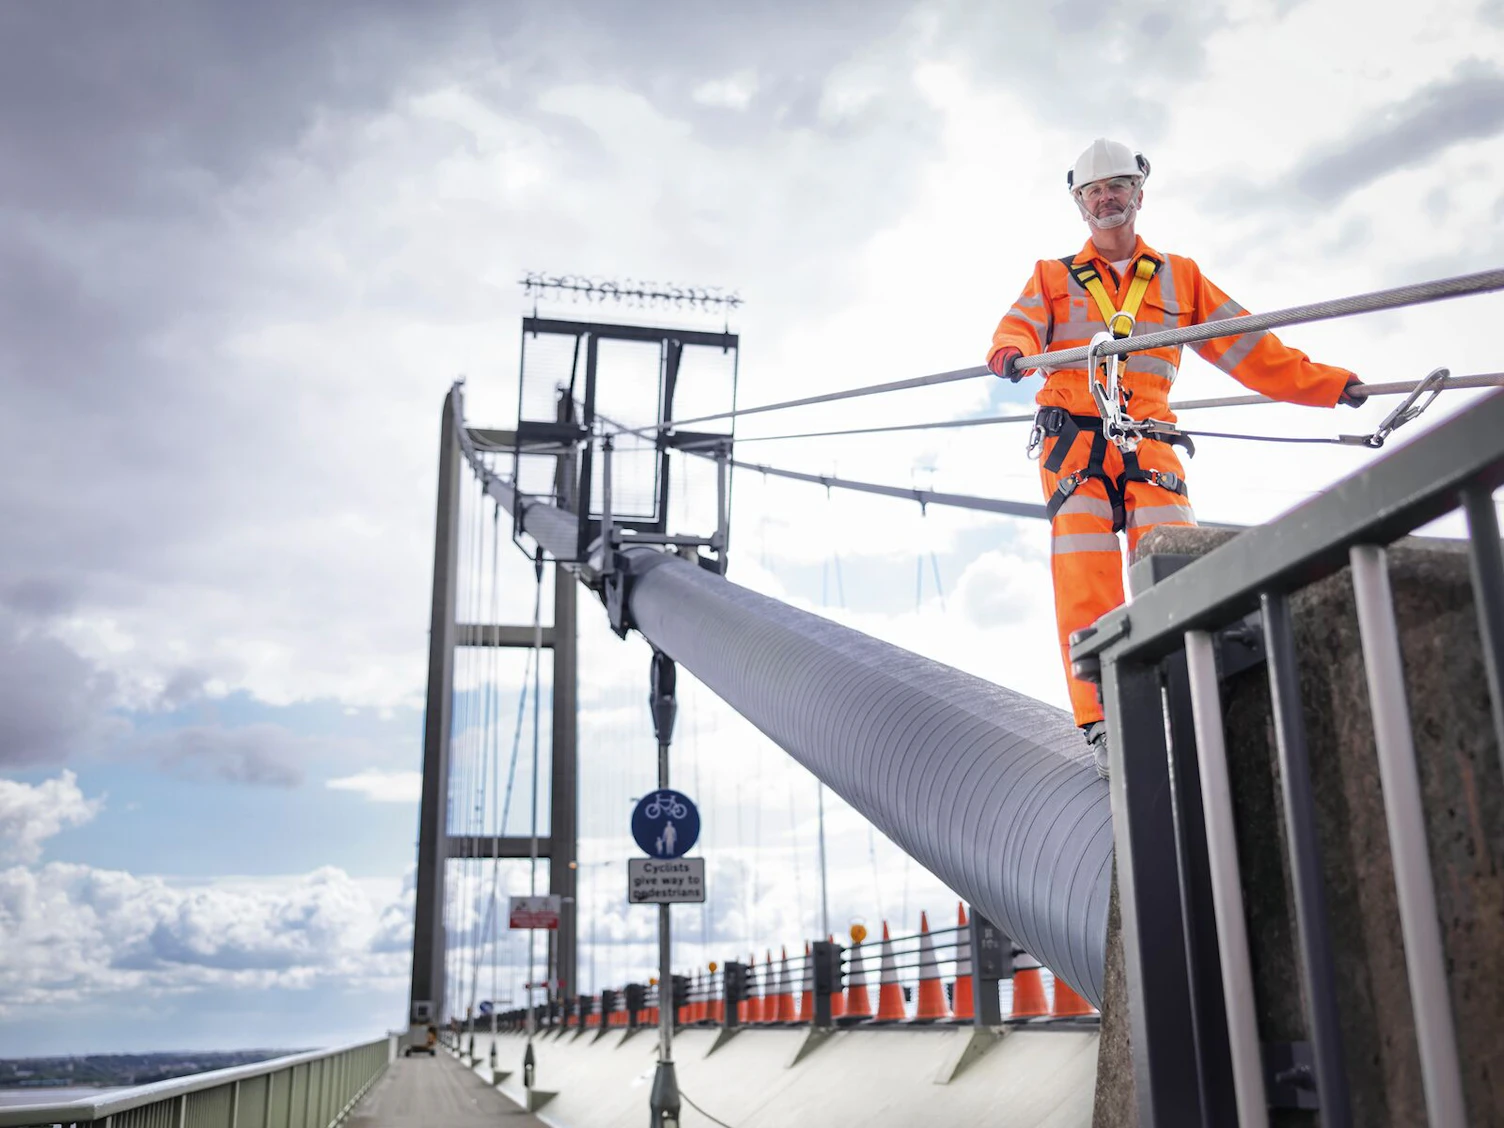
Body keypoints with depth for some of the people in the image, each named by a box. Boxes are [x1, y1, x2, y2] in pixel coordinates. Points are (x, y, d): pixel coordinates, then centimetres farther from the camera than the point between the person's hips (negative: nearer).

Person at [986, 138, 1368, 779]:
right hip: (1074, 442, -1)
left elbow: (1249, 348, 21)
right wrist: (1011, 352, -23)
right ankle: (1103, 727, -16)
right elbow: (1020, 326, 1)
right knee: (1084, 581, -14)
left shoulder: (1180, 278, 23)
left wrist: (1328, 385, 16)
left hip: (1149, 444, 1)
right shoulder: (1053, 277, 20)